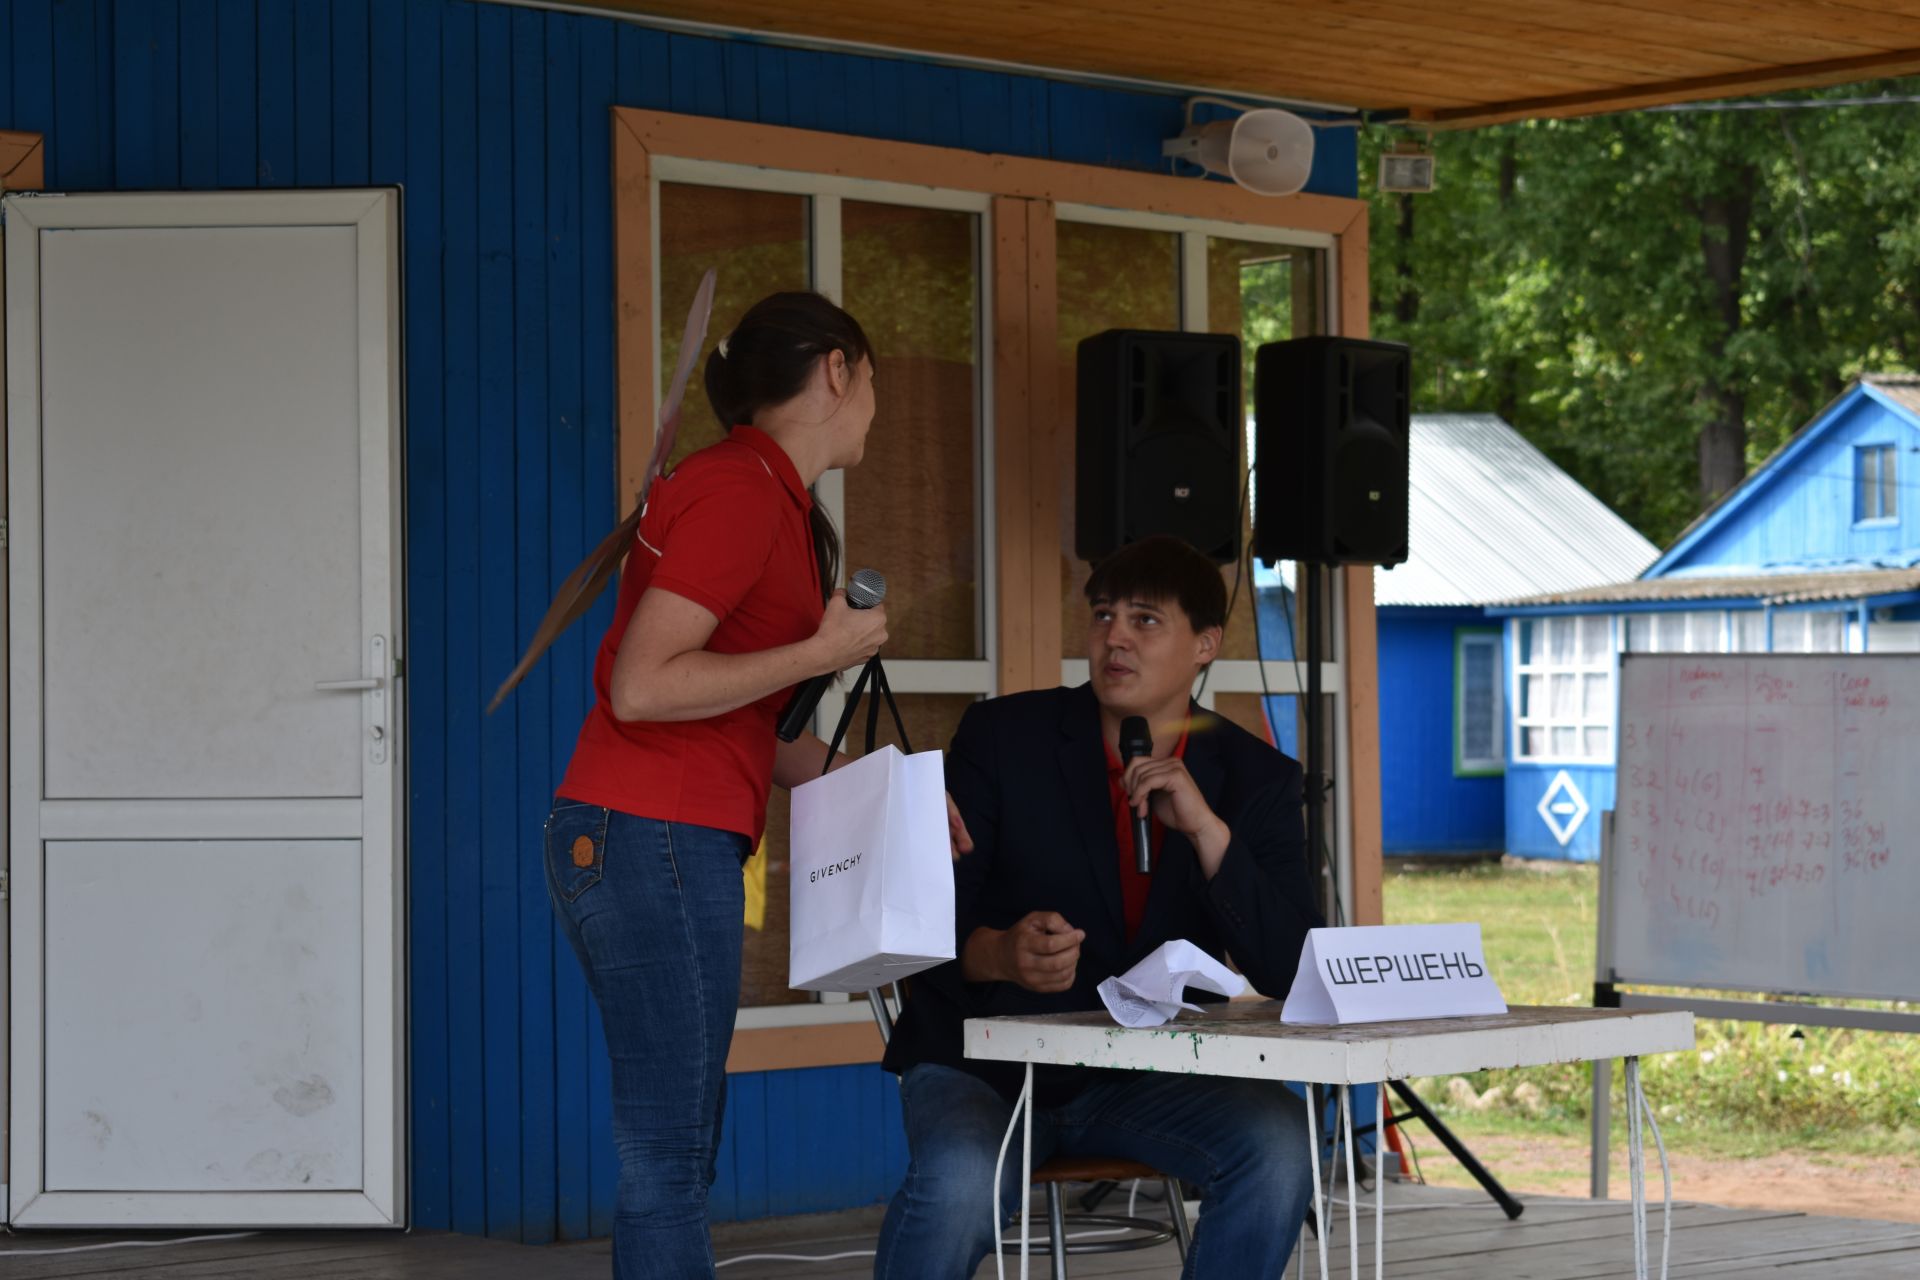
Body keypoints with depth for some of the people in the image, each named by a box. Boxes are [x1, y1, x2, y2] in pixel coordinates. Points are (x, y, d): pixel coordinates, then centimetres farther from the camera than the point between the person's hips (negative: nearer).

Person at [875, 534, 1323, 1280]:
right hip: (984, 1062, -2)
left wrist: (1209, 830, -22)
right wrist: (999, 954, -30)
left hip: (1145, 1079, 2)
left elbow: (1289, 974, -9)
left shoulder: (1255, 779, 2)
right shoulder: (1003, 737, -3)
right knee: (958, 1181, -35)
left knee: (1276, 1145, -27)